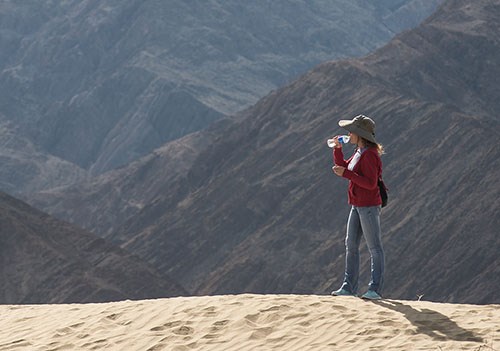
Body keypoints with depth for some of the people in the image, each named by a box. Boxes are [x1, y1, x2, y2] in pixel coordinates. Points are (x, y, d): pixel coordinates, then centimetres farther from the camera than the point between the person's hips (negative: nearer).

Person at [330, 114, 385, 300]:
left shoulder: (369, 156, -18)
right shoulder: (359, 153, 11)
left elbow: (371, 183, -24)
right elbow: (343, 167, 24)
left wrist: (346, 173, -24)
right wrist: (337, 149, 9)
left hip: (369, 206, -10)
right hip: (357, 206, 10)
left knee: (374, 247, -4)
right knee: (351, 245, 11)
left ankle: (375, 290, -2)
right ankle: (349, 287, 16)